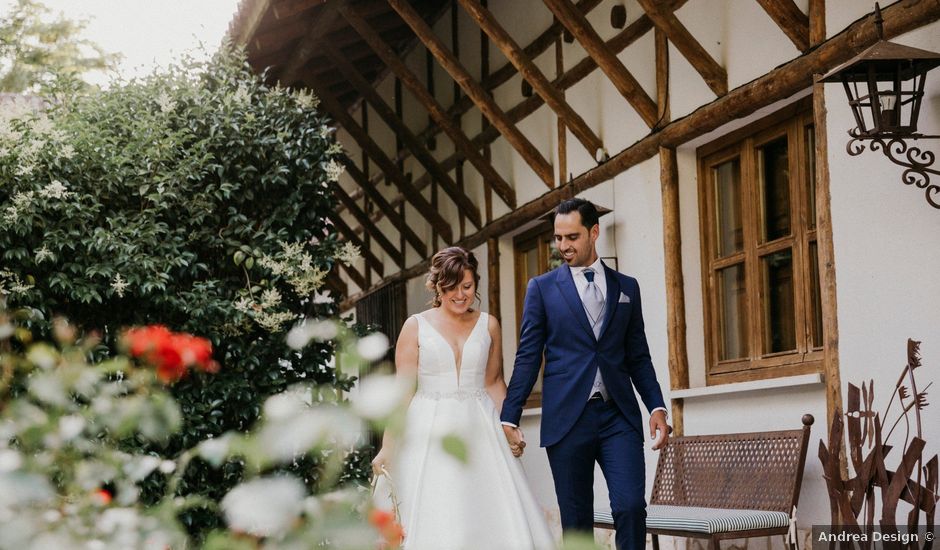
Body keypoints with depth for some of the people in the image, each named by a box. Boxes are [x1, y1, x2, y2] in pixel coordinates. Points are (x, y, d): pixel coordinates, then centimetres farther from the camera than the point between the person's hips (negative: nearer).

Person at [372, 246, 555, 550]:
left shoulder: (488, 325, 7)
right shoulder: (416, 326, -1)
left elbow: (494, 382, 14)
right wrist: (387, 447, -7)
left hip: (480, 428, 2)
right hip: (430, 432, -2)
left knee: (495, 516, -4)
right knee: (434, 521, -2)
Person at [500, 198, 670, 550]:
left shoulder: (626, 287, 13)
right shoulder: (542, 288, 7)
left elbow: (638, 357, 14)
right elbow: (527, 358, 4)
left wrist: (657, 406, 1)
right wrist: (509, 417, -2)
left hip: (619, 417, 1)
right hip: (567, 419, -1)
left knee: (631, 506, -13)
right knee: (576, 521, 3)